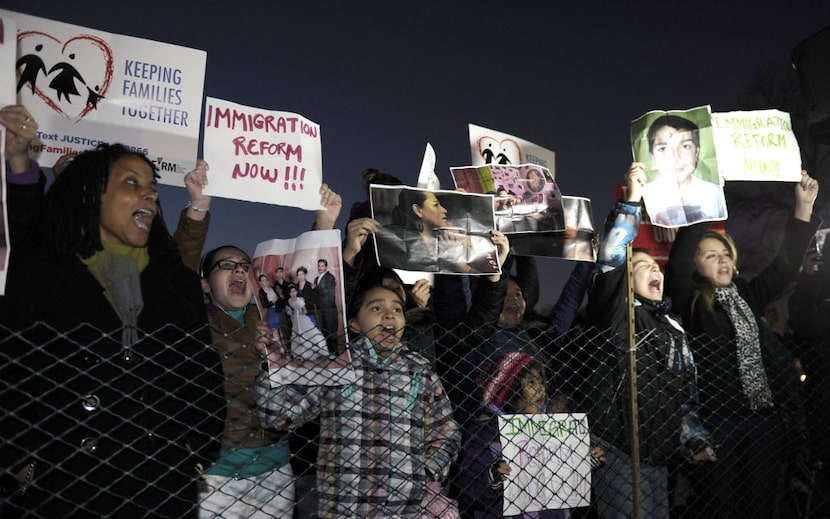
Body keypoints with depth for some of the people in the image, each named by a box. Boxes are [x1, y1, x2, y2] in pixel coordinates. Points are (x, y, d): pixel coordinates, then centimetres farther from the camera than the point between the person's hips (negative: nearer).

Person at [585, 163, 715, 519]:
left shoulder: (673, 328, 19)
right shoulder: (617, 311, -3)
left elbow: (686, 395, 21)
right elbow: (608, 261, -23)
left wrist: (695, 441, 9)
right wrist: (632, 201, -22)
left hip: (659, 455, 8)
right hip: (619, 451, -7)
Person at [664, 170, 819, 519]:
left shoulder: (746, 296, 11)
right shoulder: (690, 303, -7)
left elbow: (785, 265, 13)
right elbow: (676, 261, -22)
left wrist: (804, 206, 7)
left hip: (765, 419, 6)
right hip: (718, 422, -5)